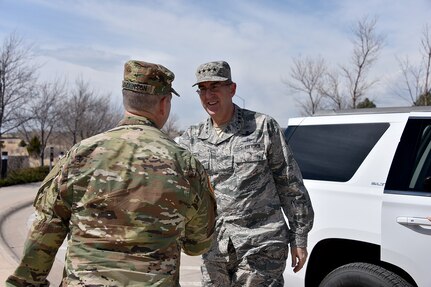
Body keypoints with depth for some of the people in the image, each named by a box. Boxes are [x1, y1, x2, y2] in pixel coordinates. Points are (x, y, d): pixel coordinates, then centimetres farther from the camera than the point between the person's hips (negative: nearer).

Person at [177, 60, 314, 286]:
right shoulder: (192, 138, 8)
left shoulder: (263, 127, -2)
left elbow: (290, 184, 0)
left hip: (260, 247, -3)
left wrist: (299, 238, 0)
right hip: (214, 250, 4)